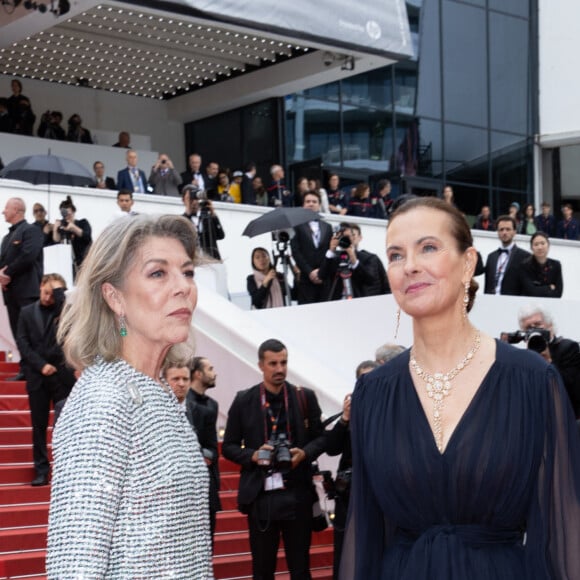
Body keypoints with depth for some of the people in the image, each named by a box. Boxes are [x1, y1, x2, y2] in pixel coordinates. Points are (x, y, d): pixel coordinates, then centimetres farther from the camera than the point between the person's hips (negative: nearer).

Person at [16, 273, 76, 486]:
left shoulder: (64, 312, 6)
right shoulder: (27, 312, 10)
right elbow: (23, 343, 3)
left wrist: (59, 289, -10)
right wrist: (41, 365, -7)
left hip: (62, 375, -2)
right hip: (37, 377, 2)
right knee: (39, 425, 5)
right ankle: (41, 470, 11)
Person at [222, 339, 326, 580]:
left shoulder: (305, 397, 4)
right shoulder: (244, 401, 2)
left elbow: (320, 437, 10)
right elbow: (229, 446, 6)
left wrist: (305, 452, -11)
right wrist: (253, 455, -12)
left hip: (297, 494, 0)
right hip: (260, 495, 0)